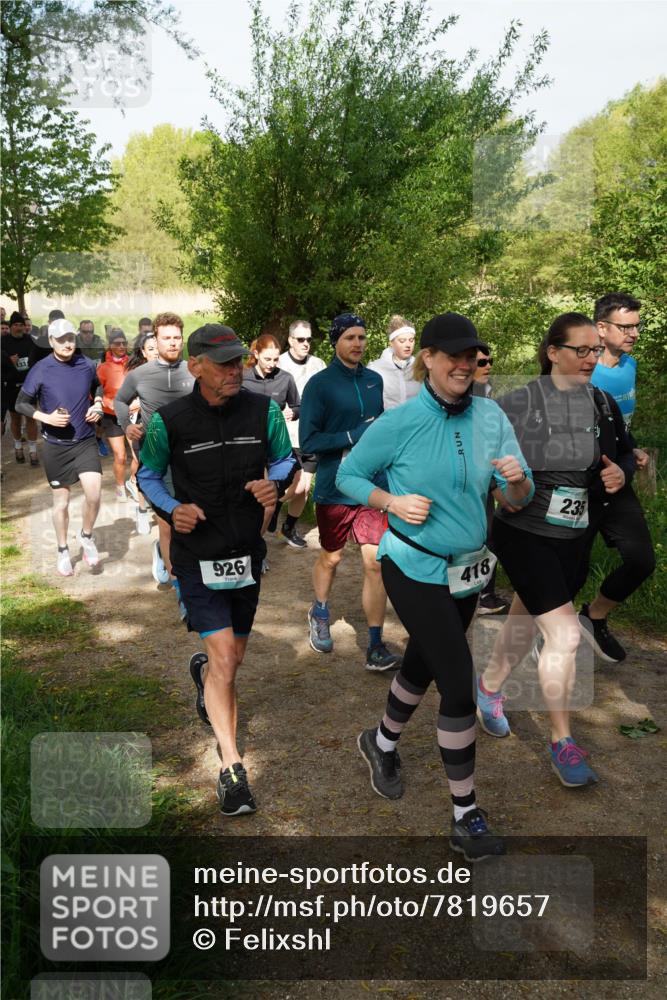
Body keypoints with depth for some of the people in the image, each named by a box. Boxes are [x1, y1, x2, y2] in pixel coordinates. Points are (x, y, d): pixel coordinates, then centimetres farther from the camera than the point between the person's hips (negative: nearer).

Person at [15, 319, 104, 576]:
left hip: (85, 441, 1)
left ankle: (87, 536, 13)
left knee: (94, 493, -15)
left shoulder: (87, 365, -3)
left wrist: (97, 405, -2)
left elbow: (97, 387, 18)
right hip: (56, 445, -1)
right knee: (61, 501, 10)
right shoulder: (41, 370, -11)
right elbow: (21, 404, -4)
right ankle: (63, 551, 30)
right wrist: (46, 417, -19)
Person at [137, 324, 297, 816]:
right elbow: (148, 475, 3)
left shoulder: (263, 410, -7)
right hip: (198, 555, -3)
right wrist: (173, 509, -17)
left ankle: (202, 671, 56)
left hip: (247, 552, 4)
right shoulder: (169, 421, -12)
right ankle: (232, 767, 5)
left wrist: (275, 484, -15)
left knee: (234, 657, 18)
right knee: (225, 658, -11)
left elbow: (285, 459, 8)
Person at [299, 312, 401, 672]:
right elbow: (307, 441, -14)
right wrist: (353, 436, -20)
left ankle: (376, 647, 6)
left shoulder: (374, 380, 6)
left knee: (376, 563, -4)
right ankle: (319, 615, 45)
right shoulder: (320, 383, -8)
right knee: (331, 558, 16)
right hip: (334, 487, -3)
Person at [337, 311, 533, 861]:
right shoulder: (397, 424, -16)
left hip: (466, 572, 5)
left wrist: (518, 479, -26)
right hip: (415, 571, -5)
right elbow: (348, 475, -3)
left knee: (422, 666, 23)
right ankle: (466, 817, 11)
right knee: (459, 687, -7)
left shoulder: (493, 417, -4)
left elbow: (520, 500, -3)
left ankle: (381, 743, 51)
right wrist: (393, 502, -19)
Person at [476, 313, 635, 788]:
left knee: (525, 623, 21)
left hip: (571, 538, 6)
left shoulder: (603, 405, 2)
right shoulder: (519, 403, -13)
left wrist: (621, 472, -5)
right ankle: (562, 741, 8)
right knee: (564, 633, -10)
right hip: (525, 533, -5)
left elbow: (626, 453, 16)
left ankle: (489, 687, 47)